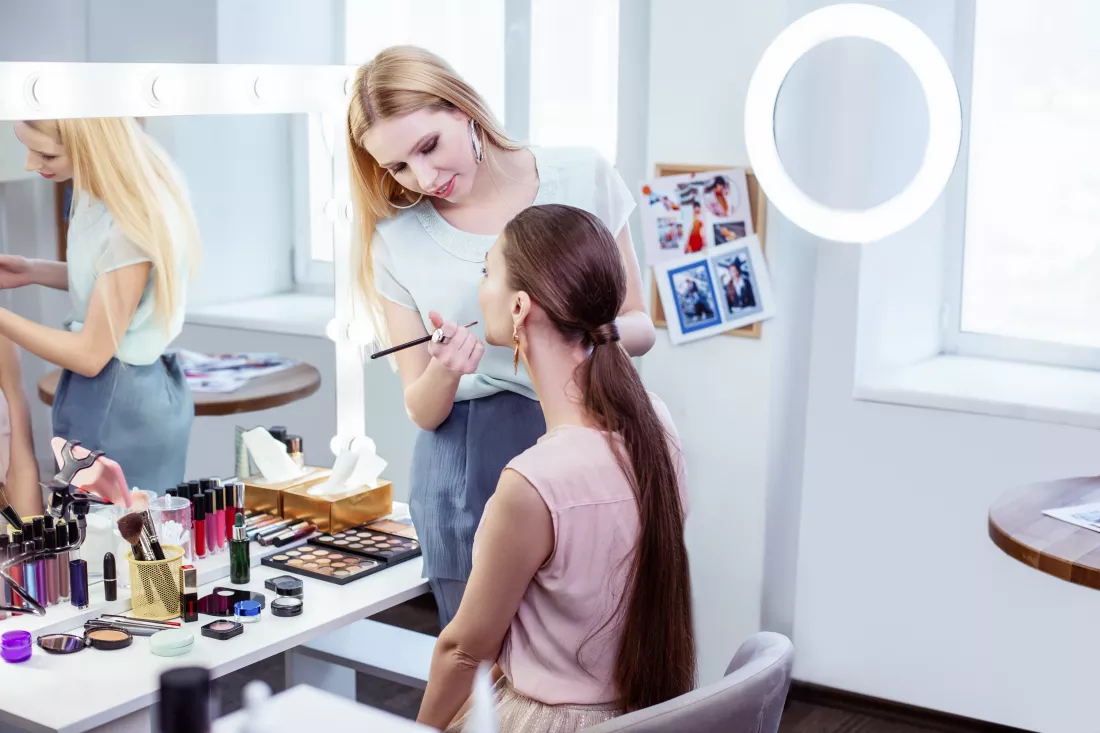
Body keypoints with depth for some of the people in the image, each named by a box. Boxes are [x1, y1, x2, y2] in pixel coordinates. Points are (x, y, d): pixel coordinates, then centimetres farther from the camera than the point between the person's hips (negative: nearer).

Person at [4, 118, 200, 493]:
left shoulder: (132, 220, -28)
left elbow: (90, 354, -21)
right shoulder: (99, 185, -2)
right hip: (102, 393, 9)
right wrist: (33, 271, 5)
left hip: (120, 407, -9)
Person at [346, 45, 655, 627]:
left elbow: (640, 328, 6)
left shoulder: (583, 179, -2)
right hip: (469, 468, 0)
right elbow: (421, 411, 2)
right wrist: (442, 374, -20)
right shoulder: (398, 238, 1)